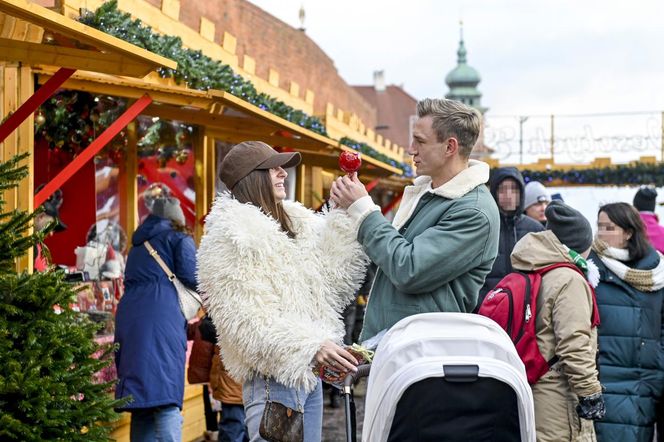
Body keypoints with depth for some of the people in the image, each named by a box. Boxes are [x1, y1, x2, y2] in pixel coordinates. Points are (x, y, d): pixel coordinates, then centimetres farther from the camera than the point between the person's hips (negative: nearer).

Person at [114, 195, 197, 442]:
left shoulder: (138, 243, 28)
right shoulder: (179, 238, 8)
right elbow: (192, 278, -5)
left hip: (129, 318, 6)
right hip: (162, 318, -6)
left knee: (141, 396, 9)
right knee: (166, 396, -13)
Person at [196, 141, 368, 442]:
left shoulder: (296, 224, 16)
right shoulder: (228, 236, -9)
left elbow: (333, 272, 8)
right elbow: (246, 319, -17)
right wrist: (310, 346, -27)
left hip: (308, 372, 8)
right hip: (273, 376, -8)